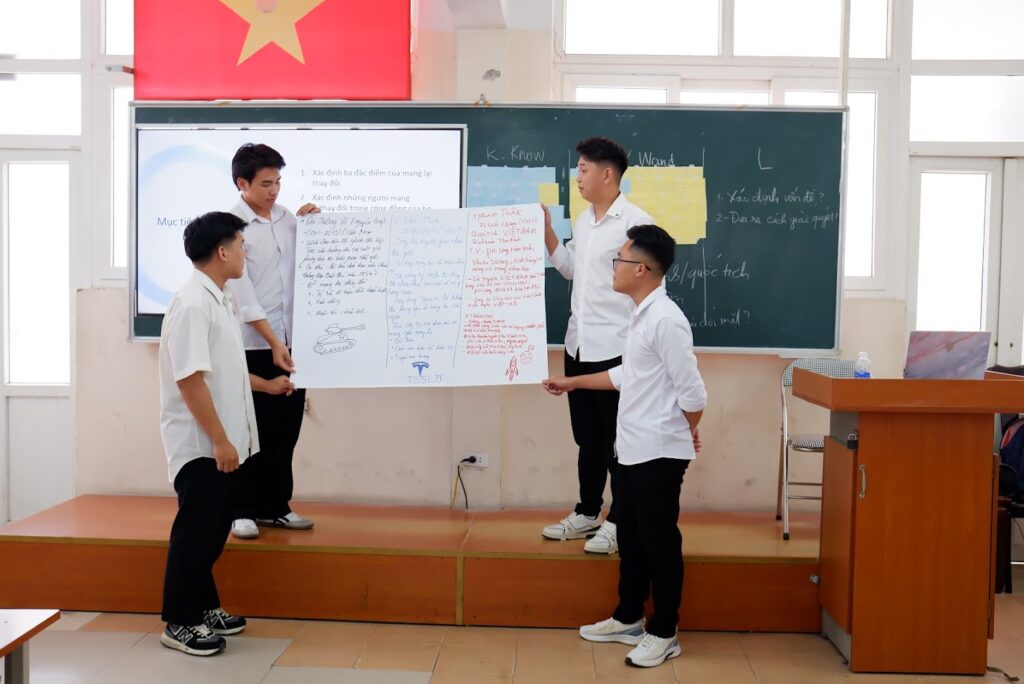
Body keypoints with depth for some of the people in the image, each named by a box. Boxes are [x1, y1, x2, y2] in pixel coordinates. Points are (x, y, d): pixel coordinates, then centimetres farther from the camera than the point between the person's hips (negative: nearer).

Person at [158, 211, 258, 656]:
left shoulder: (218, 300, 11)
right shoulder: (192, 304, -19)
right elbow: (191, 380, -24)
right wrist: (220, 440, -23)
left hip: (220, 441, 10)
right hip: (200, 444, -10)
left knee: (213, 530, 17)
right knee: (195, 532, 0)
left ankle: (204, 607, 29)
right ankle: (179, 623, 11)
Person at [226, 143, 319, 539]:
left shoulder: (287, 219, 9)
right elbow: (243, 296, -14)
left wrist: (308, 222, 7)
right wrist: (273, 343, -18)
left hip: (292, 341, 6)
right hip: (253, 345, -6)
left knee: (286, 429, 11)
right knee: (253, 431, 2)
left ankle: (275, 506, 23)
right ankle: (242, 510, 15)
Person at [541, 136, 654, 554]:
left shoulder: (635, 222, -13)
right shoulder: (583, 220, 10)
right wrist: (546, 232, 11)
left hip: (615, 348, -7)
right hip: (578, 344, 8)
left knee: (616, 441, 3)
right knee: (586, 438, 16)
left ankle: (618, 523, 15)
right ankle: (587, 513, 29)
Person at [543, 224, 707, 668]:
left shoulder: (665, 319, -21)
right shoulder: (642, 316, 10)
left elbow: (693, 393, -19)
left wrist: (682, 435, -1)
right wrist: (572, 383, 24)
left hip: (658, 453, -9)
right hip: (631, 449, 9)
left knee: (660, 543, 4)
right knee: (630, 539, 18)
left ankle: (663, 633, 17)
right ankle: (628, 619, 33)